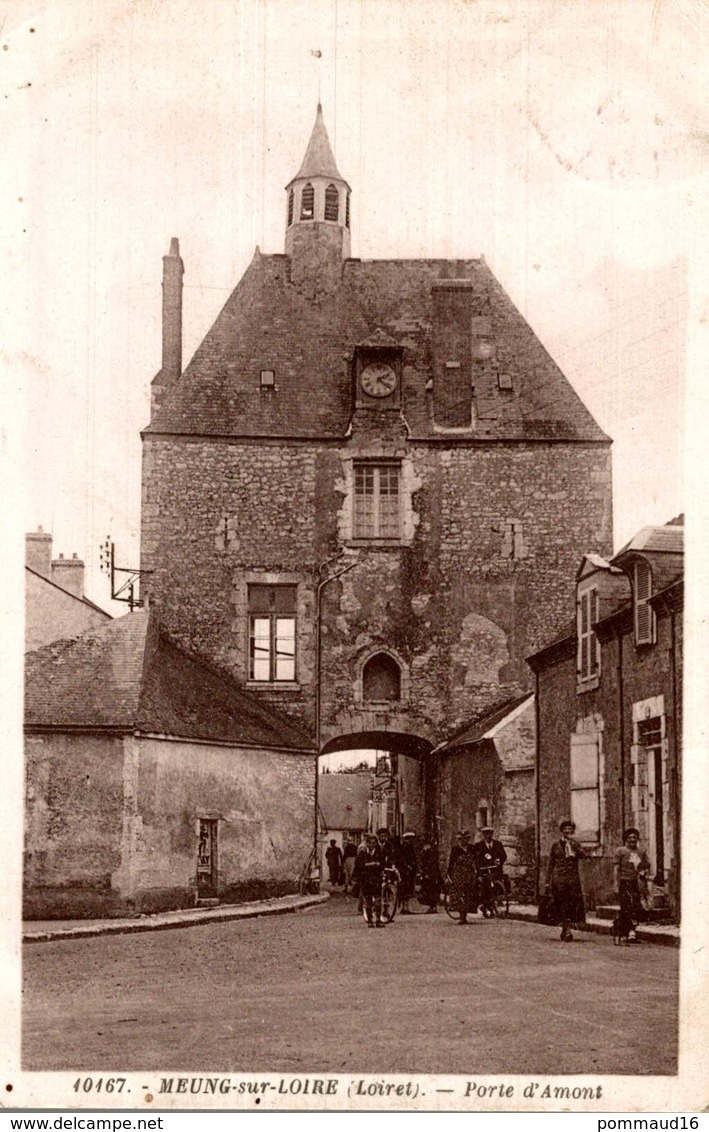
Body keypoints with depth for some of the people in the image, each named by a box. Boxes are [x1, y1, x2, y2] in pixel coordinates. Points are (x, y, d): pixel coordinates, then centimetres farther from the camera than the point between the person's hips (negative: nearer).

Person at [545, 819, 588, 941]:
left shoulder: (575, 844, 13)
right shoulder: (556, 845, 9)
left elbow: (584, 855, -6)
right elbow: (550, 864, 10)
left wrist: (573, 844, -14)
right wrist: (548, 881, 5)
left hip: (573, 877, 2)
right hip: (559, 877, -2)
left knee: (573, 903, -4)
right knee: (562, 904, -7)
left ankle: (566, 929, 4)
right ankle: (566, 929, -7)